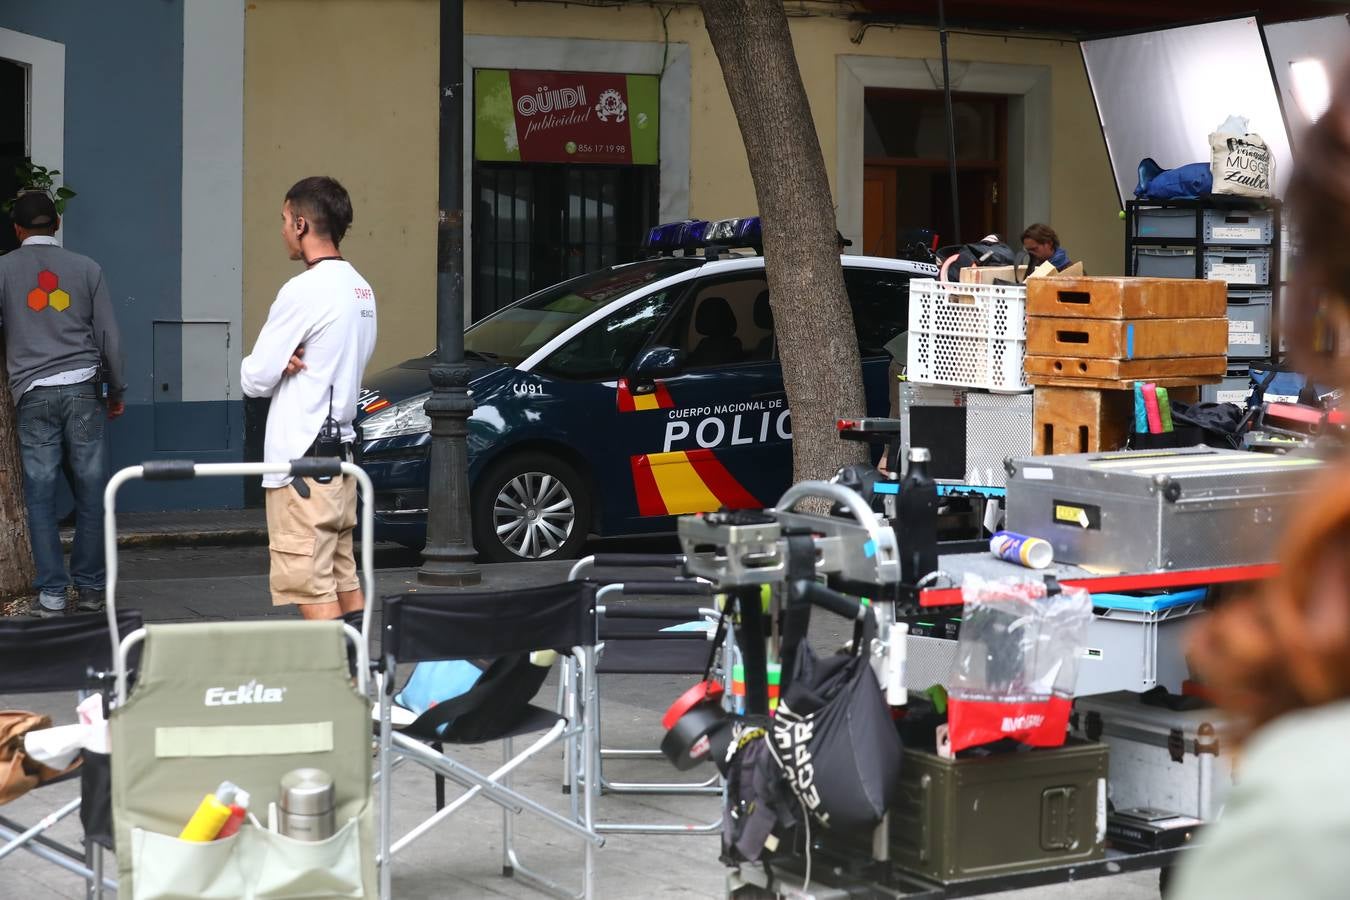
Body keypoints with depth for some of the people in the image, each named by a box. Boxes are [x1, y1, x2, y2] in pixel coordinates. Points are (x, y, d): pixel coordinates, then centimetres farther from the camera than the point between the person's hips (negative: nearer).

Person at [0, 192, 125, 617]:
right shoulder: (86, 268, 5)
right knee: (91, 493, 7)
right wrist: (116, 391, 16)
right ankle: (90, 588, 10)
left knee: (41, 495, 3)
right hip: (83, 389, 1)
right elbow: (109, 337, 5)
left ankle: (52, 593, 2)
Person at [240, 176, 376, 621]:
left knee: (310, 588, -7)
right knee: (344, 579, 13)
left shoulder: (305, 290, -15)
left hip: (301, 459, -9)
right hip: (340, 449, 9)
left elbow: (255, 380, -13)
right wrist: (288, 362, -2)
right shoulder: (360, 289, 13)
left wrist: (272, 365, 8)